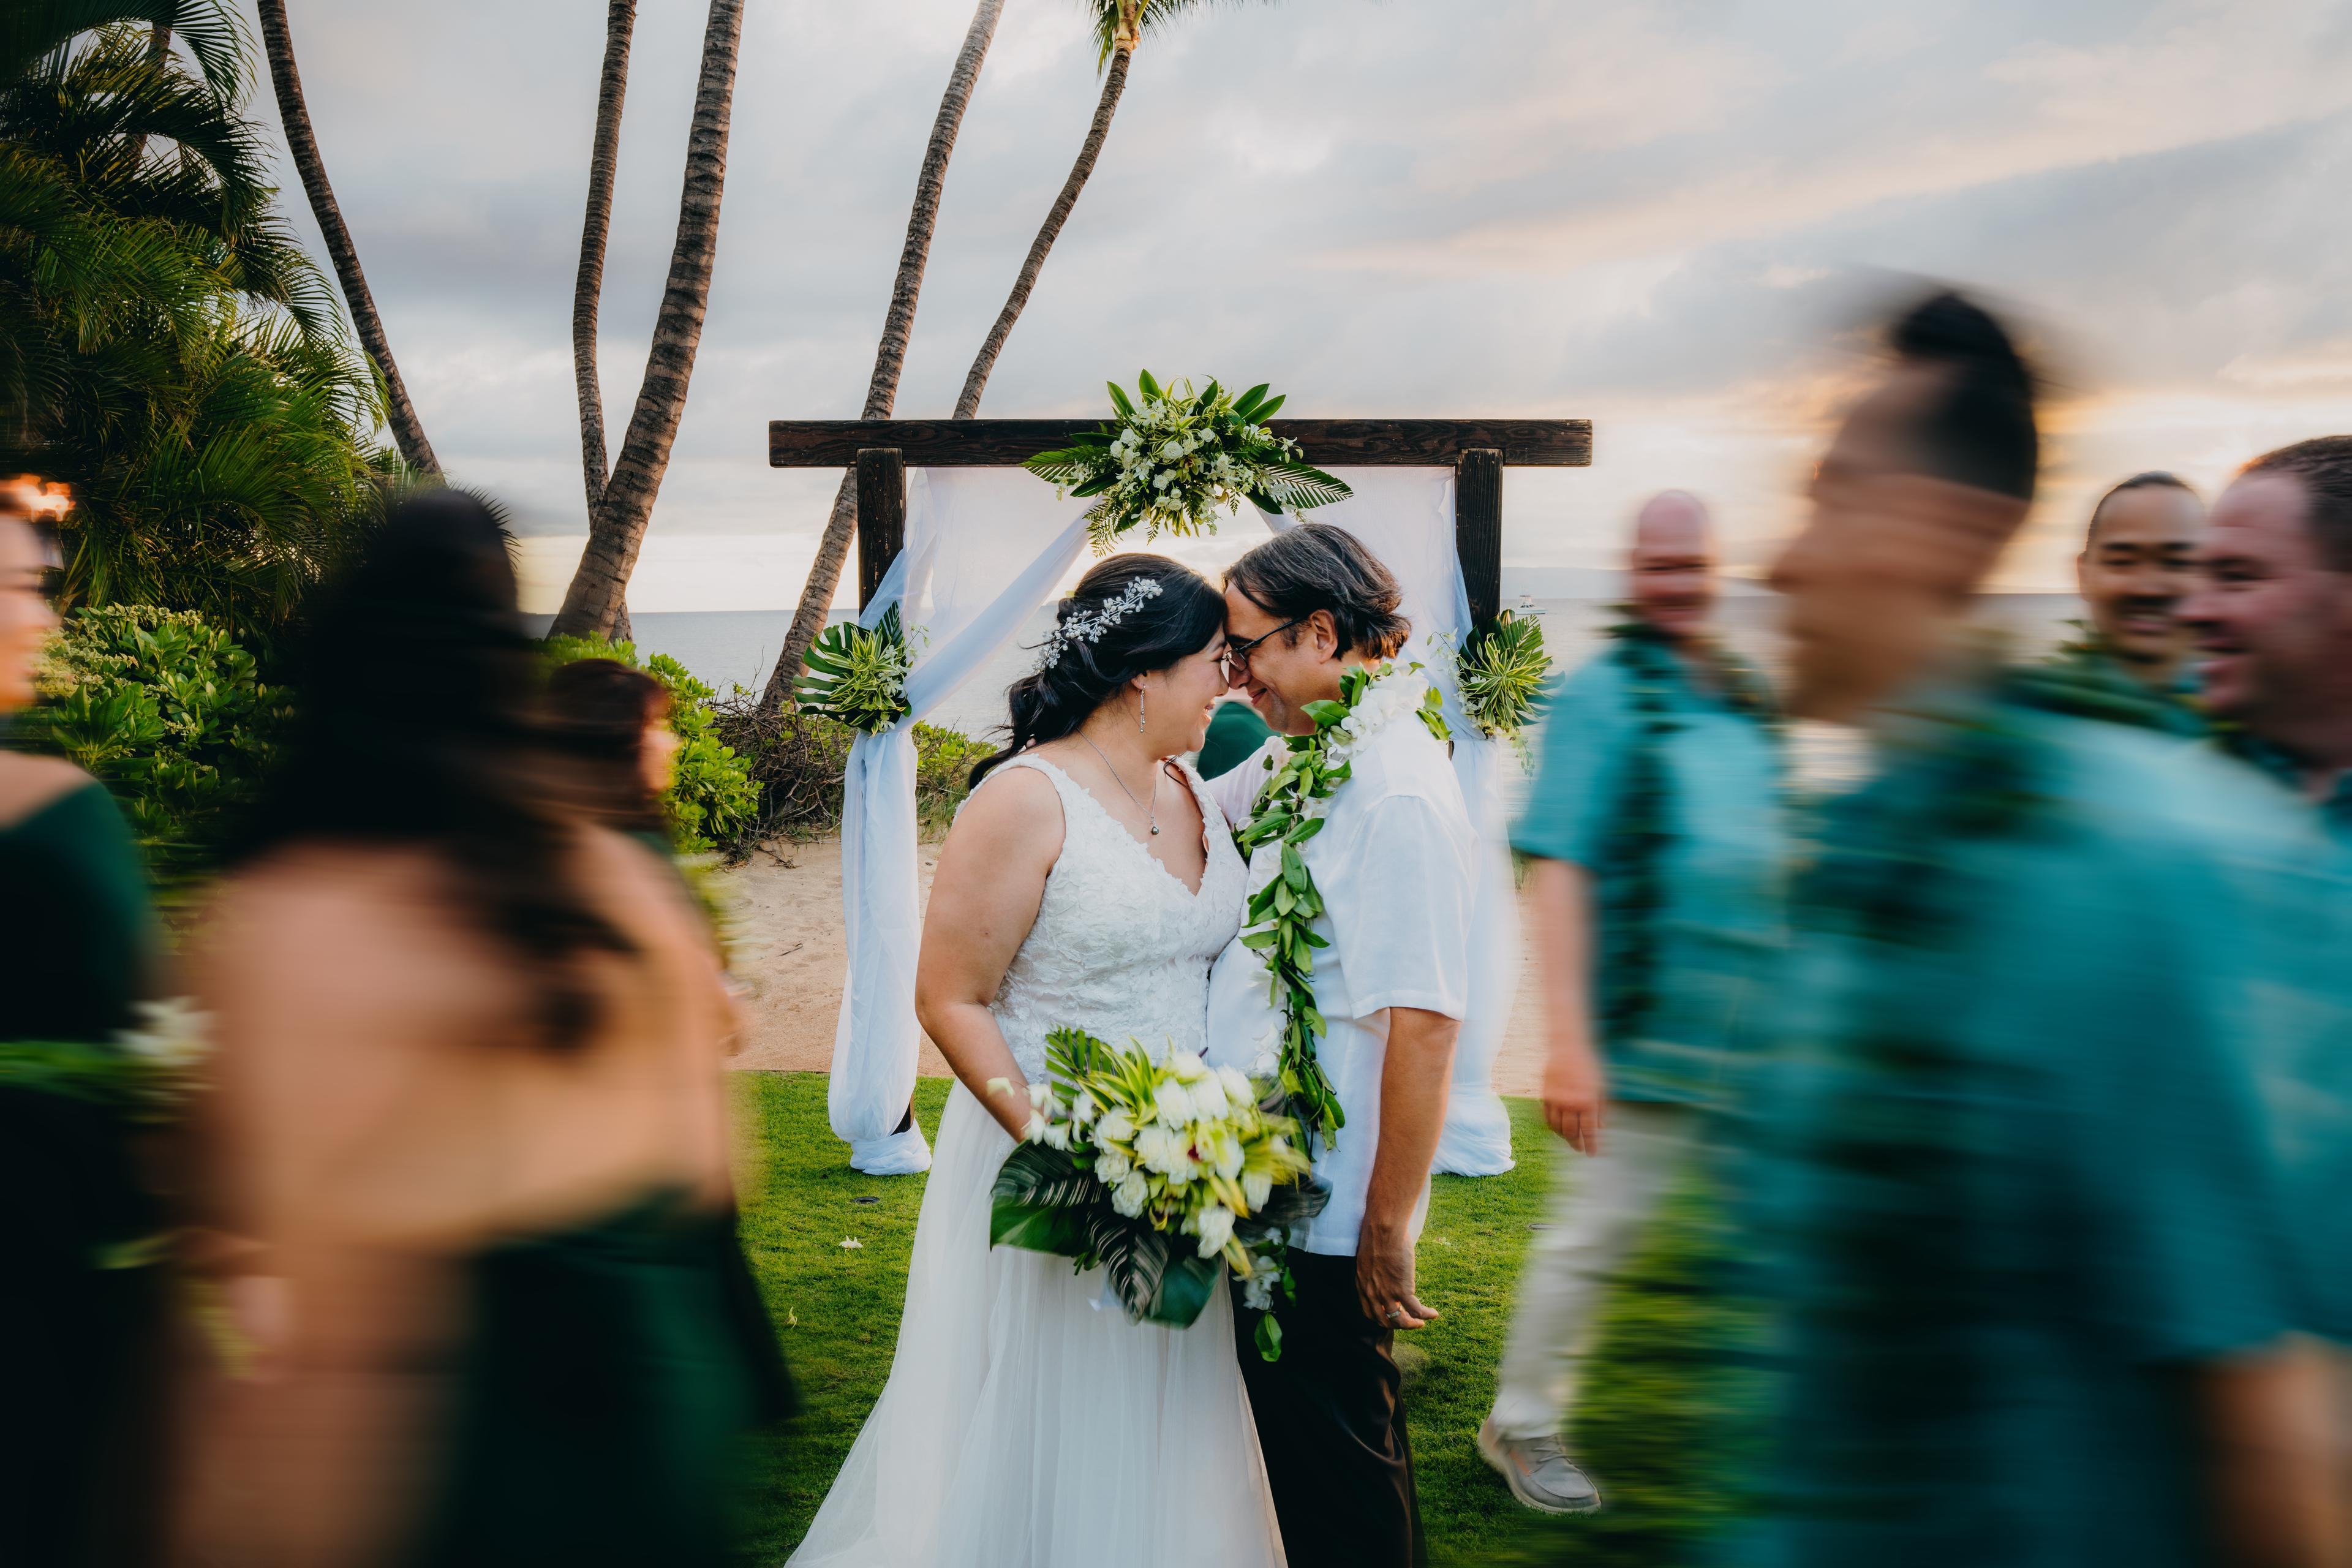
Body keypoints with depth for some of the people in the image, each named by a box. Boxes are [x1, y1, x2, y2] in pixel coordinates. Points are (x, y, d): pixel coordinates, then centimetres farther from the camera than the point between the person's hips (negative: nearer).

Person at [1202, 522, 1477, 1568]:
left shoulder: (1398, 794, -22)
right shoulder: (1295, 758, 6)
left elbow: (1426, 1026, -26)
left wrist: (1388, 1226, -22)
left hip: (1330, 1222, -9)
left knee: (1338, 1461, 8)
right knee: (1283, 1436, 23)